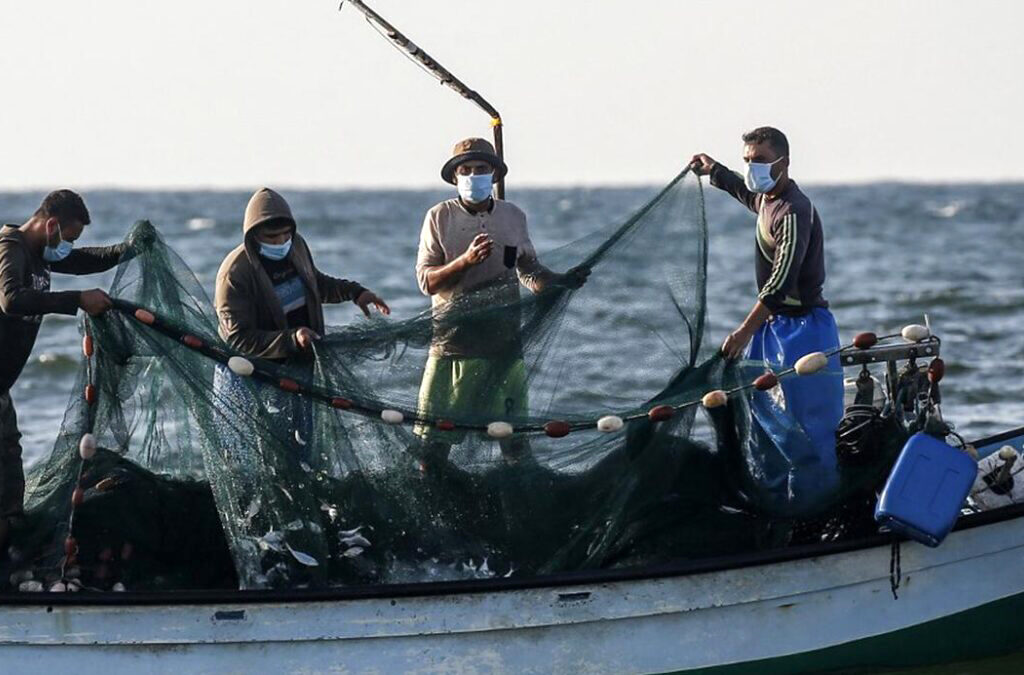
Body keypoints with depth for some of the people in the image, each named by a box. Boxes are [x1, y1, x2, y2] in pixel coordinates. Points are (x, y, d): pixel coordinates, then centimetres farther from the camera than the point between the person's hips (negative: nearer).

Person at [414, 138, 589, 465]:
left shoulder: (513, 217, 9)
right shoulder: (440, 217, 0)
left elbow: (529, 271, 17)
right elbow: (426, 281, -5)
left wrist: (560, 281, -3)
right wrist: (467, 261, -21)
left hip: (503, 340, 2)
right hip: (453, 338, -2)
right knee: (435, 433, -3)